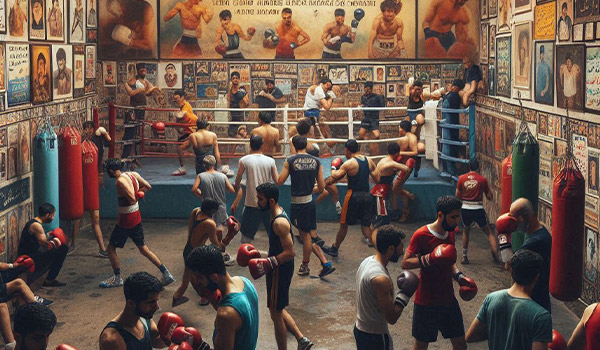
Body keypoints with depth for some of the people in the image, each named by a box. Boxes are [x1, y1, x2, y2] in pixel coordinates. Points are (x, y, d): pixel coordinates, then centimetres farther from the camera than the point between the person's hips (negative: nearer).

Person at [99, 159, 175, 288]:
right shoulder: (133, 174, 3)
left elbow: (132, 200, -27)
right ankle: (166, 274, 14)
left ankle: (117, 278, 18)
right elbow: (148, 187, 10)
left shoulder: (120, 181, -21)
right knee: (143, 248, 16)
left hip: (126, 219, -8)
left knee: (111, 247, 9)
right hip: (136, 216, 8)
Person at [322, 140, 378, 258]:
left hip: (353, 196, -5)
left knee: (344, 225, 11)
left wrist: (333, 168, 6)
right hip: (367, 195, 5)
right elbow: (377, 179, 6)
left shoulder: (349, 163, -13)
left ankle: (334, 249, 26)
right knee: (366, 225, 10)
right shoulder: (369, 161, 4)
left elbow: (333, 178, -14)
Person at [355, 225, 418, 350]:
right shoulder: (381, 279, -28)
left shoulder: (367, 261, -1)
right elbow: (392, 318, -24)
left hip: (360, 327, 9)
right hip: (375, 335, -9)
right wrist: (405, 294, -14)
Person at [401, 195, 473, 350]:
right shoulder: (421, 235, -17)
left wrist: (459, 276, 2)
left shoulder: (451, 232, 6)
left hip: (448, 299, 6)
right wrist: (429, 259, -29)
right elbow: (405, 263, -15)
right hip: (426, 302, -6)